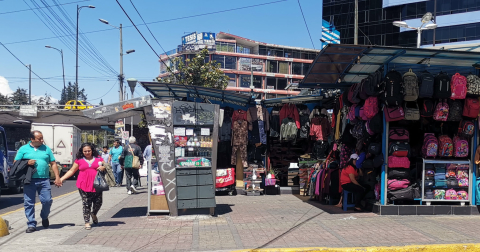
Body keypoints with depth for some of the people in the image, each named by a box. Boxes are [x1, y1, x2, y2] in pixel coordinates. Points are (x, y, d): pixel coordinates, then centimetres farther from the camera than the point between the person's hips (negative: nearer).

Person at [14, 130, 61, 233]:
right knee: (29, 203, 0)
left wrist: (57, 177, 5)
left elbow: (53, 163, 12)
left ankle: (44, 217, 26)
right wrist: (26, 163, -12)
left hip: (44, 180, 1)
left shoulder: (46, 149, 12)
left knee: (47, 200, -3)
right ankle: (31, 224, 10)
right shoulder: (23, 149, 7)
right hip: (29, 181, -1)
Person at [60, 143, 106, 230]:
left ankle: (93, 214, 35)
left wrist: (103, 168, -8)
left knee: (98, 202, 4)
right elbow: (71, 171, 12)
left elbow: (105, 167, 16)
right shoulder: (79, 160, 8)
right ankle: (87, 222, 6)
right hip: (84, 186, -1)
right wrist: (61, 179, 4)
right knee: (86, 204, -2)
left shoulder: (98, 158, 9)